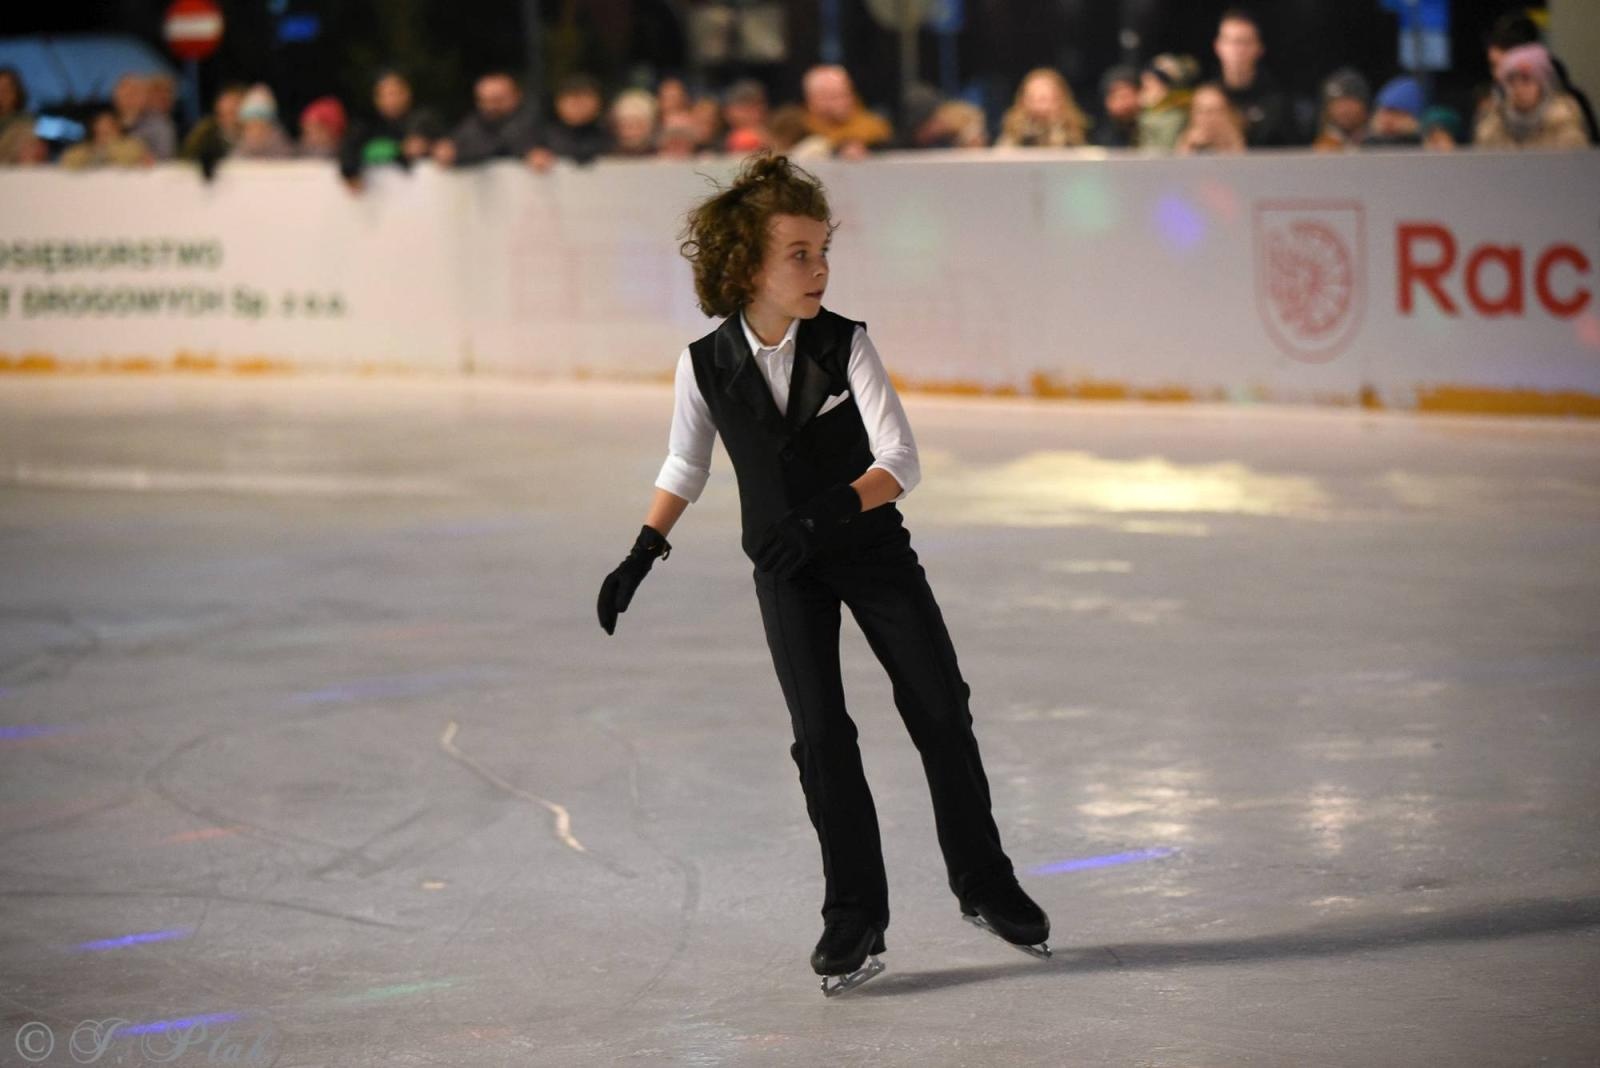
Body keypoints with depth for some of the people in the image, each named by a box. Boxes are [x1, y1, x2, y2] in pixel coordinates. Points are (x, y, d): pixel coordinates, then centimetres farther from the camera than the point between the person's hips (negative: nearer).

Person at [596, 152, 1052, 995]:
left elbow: (900, 463, -21)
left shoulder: (845, 345, -17)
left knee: (940, 710, 2)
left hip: (873, 550, 0)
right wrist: (643, 554, -3)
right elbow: (685, 469, 6)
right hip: (786, 573, 0)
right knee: (821, 735, -6)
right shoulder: (707, 366, -11)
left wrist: (825, 513, -32)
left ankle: (984, 885, 20)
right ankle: (854, 916, 6)